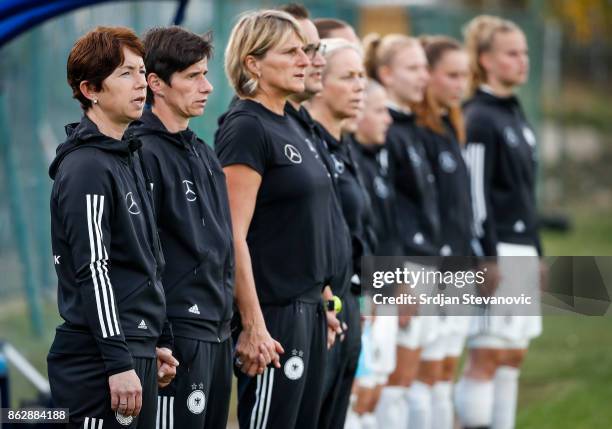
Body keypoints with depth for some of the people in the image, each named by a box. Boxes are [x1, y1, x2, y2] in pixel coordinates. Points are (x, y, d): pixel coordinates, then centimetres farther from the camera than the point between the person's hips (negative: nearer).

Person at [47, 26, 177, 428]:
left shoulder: (129, 158, 17)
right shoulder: (86, 168, -13)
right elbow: (92, 271, -18)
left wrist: (159, 342, 24)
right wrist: (118, 362, -22)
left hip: (136, 348, 10)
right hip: (99, 363, -10)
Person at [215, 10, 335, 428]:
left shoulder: (287, 127, 14)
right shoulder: (246, 129, -13)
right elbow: (233, 237, -18)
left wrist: (321, 303, 18)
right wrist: (253, 326, -21)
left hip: (308, 309, 9)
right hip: (273, 313, -9)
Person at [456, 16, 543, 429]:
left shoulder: (516, 115, 16)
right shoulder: (480, 119, -11)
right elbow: (475, 196, -16)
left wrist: (537, 253, 20)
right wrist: (486, 261, -19)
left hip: (522, 251, 9)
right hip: (496, 252, -9)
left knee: (514, 356, 9)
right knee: (487, 356, -8)